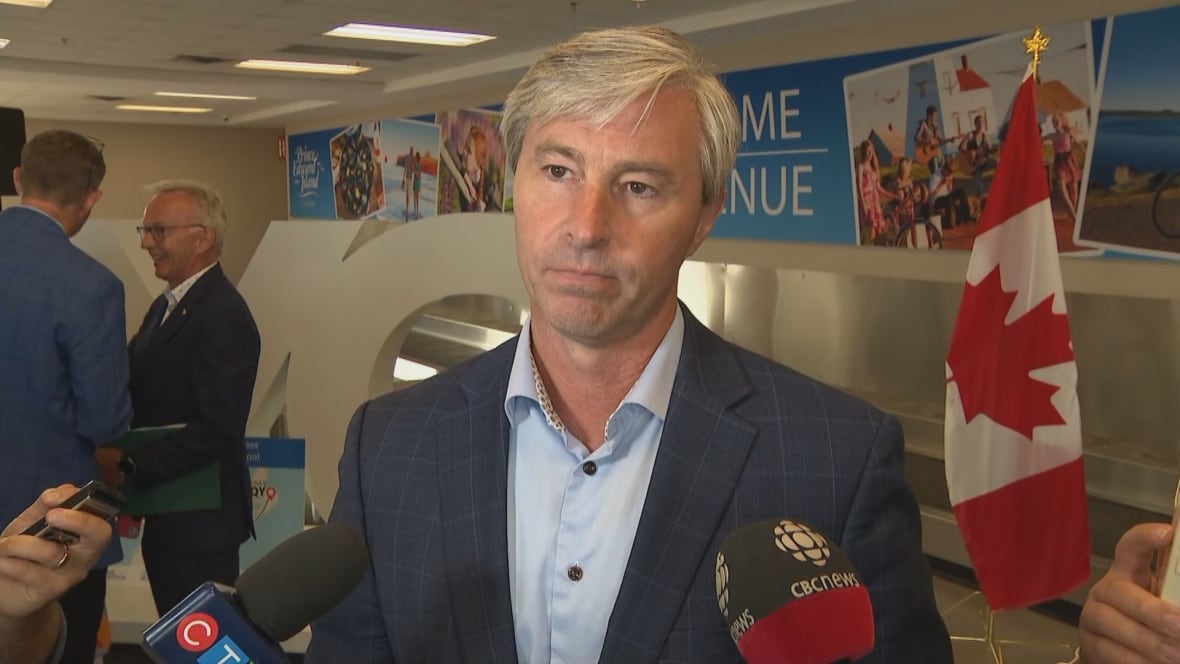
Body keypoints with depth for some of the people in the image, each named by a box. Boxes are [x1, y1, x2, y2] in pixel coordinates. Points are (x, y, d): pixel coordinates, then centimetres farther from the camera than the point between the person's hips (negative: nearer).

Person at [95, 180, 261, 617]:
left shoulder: (223, 315, -19)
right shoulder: (165, 306, 11)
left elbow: (217, 430, -25)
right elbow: (146, 396, 12)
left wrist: (129, 465, -20)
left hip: (199, 520, -9)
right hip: (164, 516, 9)